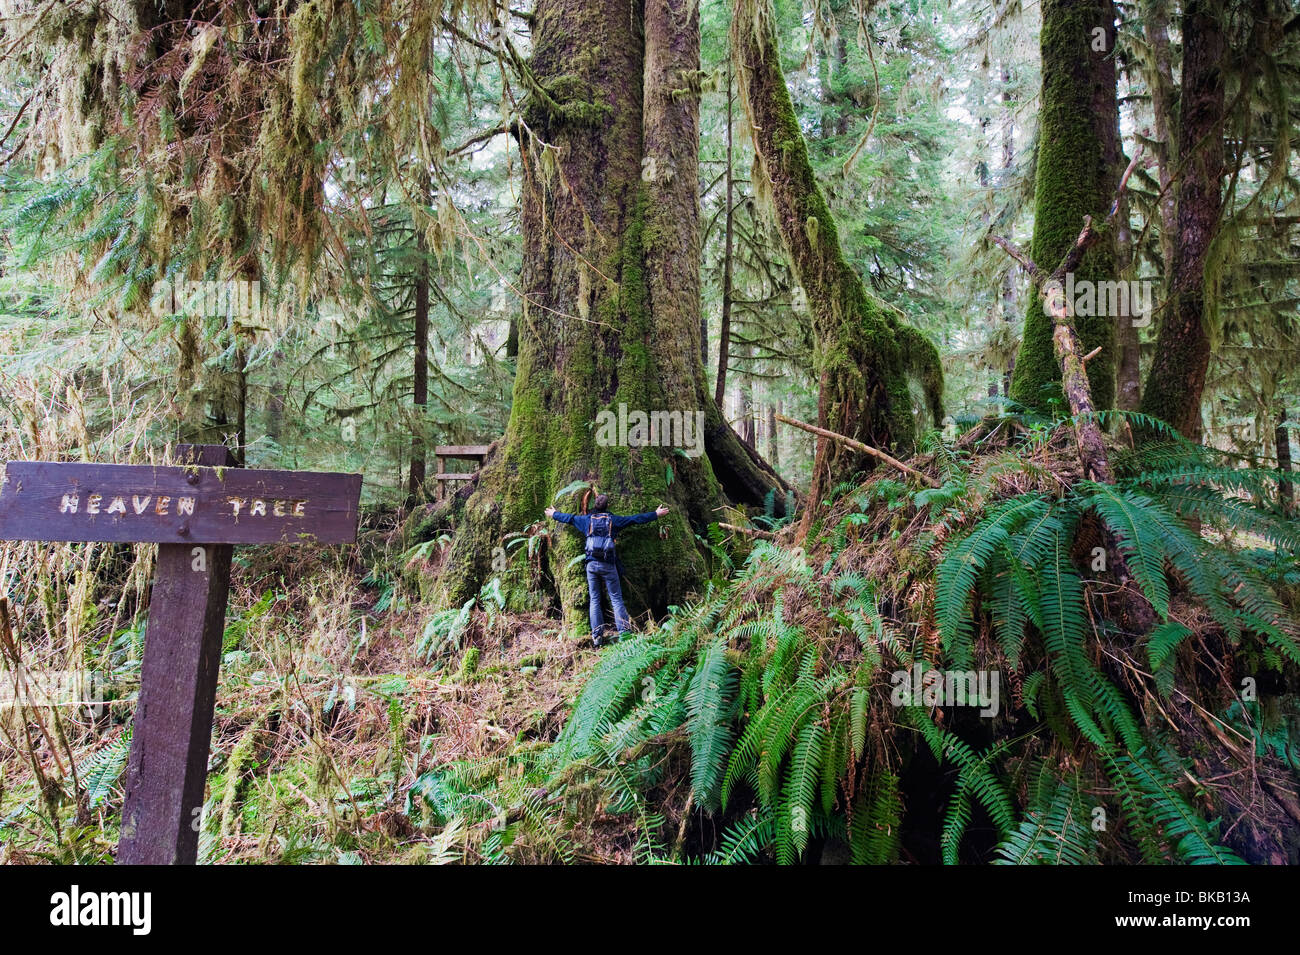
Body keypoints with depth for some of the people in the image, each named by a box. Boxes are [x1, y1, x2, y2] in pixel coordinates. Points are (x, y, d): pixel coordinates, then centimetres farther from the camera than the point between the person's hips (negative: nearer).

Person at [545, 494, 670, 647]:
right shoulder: (613, 519, 3)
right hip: (608, 564, -2)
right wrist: (656, 514, 17)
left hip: (592, 564, 2)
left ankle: (596, 636, 3)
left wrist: (554, 514, 42)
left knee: (594, 600, 7)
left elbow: (569, 518, 23)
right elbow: (636, 519, 7)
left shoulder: (587, 519, 8)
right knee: (616, 599, 1)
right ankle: (624, 632, -6)